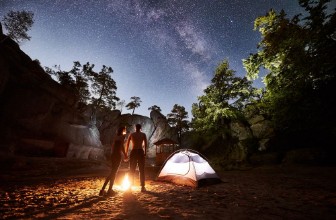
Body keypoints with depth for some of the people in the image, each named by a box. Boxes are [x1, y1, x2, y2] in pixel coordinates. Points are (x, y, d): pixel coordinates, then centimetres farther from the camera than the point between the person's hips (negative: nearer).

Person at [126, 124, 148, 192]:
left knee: (132, 170, 12)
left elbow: (127, 144, 4)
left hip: (133, 152, 1)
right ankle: (142, 187, 11)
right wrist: (145, 152, -5)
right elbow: (145, 144, -8)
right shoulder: (143, 134, 3)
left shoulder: (131, 134, 6)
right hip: (140, 152, -1)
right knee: (142, 170, 8)